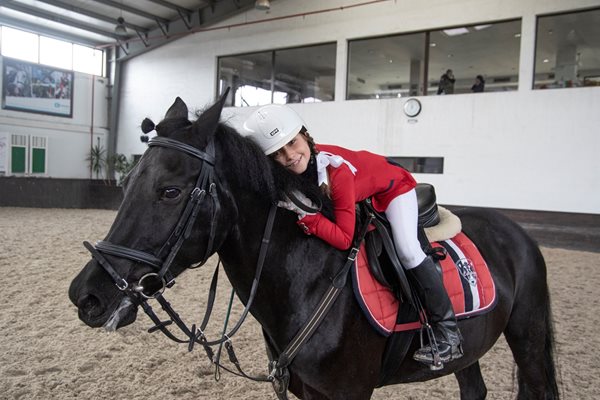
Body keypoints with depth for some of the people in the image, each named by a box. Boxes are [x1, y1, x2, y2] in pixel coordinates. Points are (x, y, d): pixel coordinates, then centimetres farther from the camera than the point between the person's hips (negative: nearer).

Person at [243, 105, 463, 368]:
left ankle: (447, 331, -11)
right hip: (359, 197, 7)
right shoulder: (287, 175, -25)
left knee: (407, 250, -25)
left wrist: (305, 213, -50)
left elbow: (344, 239, -42)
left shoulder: (337, 170, -44)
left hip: (392, 187, -7)